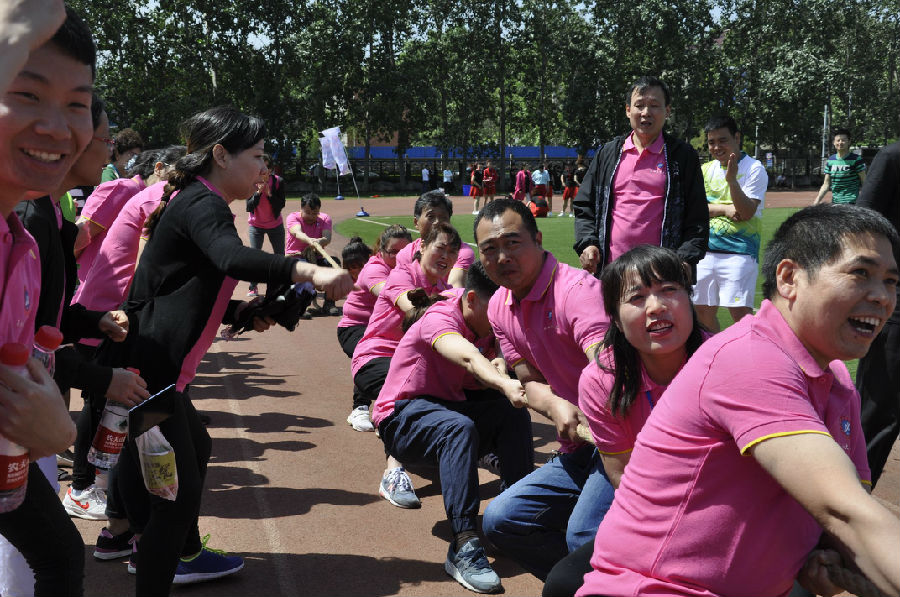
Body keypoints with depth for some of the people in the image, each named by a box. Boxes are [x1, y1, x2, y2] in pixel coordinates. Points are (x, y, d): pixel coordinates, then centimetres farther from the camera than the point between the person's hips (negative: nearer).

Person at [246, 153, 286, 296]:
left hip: (275, 225, 1)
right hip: (256, 225, -1)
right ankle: (253, 288, -1)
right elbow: (249, 206, -14)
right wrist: (258, 192, -27)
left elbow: (281, 205, -14)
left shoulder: (278, 181, -12)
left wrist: (269, 193, -27)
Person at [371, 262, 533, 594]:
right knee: (459, 427, -37)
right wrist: (505, 386, -62)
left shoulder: (486, 328, 2)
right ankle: (464, 545, -42)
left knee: (513, 414, -16)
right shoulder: (439, 319, -23)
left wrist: (501, 371, -31)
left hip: (448, 408, 7)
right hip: (402, 417, -7)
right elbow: (467, 357, -45)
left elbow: (482, 377, -8)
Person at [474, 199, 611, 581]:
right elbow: (530, 381, 9)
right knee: (500, 520, 5)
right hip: (576, 452, 9)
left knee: (584, 535, -30)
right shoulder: (500, 308, 9)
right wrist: (556, 407, -16)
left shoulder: (577, 289, -19)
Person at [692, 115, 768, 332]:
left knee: (740, 312, -12)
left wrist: (732, 180, -26)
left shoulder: (753, 168, -4)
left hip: (739, 251, -6)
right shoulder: (706, 170, 13)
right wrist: (724, 209, -10)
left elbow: (747, 213, -14)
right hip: (706, 250, 6)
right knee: (703, 311, 10)